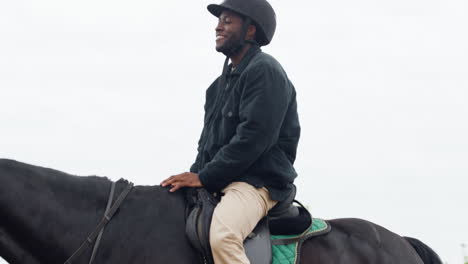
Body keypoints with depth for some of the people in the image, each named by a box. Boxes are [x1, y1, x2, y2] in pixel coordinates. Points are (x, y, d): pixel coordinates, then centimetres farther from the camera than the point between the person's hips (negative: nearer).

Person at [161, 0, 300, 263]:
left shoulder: (265, 70, -9)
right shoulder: (222, 83, 20)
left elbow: (252, 137, -19)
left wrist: (204, 177, -18)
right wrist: (193, 176, 4)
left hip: (259, 182, -10)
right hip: (217, 183, 10)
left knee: (222, 236, -38)